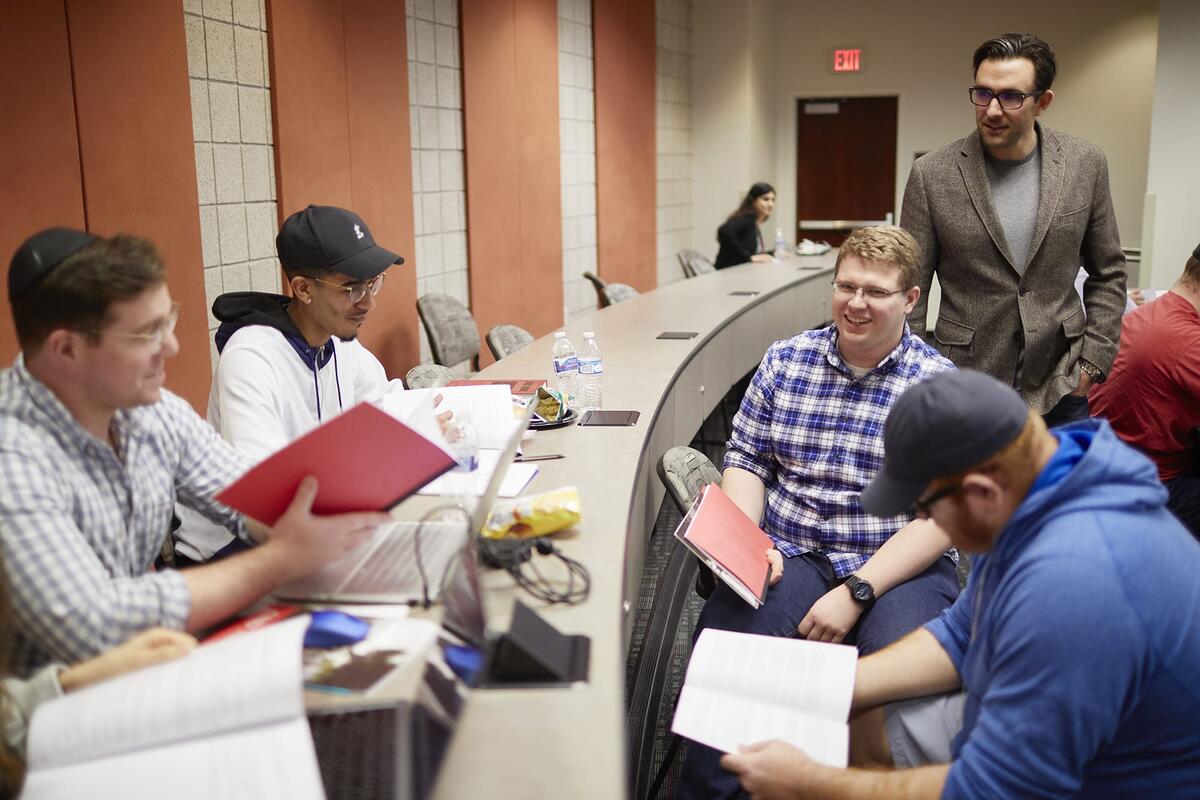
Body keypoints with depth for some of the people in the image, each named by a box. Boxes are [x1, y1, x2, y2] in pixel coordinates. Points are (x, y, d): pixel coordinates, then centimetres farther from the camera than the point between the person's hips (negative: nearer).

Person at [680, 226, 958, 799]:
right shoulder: (784, 361, 11)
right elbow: (746, 458, 13)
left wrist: (856, 592, -16)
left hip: (898, 568, -1)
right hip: (790, 556, 2)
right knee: (720, 634, -27)